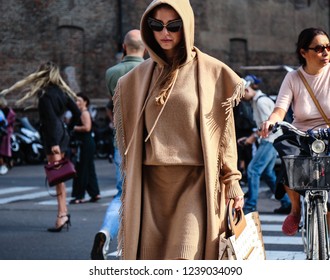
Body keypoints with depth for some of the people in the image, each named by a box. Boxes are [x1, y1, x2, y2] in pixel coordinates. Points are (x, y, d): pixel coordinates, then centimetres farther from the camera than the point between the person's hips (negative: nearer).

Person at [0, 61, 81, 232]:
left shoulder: (45, 94, -11)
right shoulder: (61, 92, 11)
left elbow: (51, 119, -18)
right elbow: (77, 113, 11)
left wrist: (54, 143, -22)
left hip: (52, 136, -8)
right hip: (62, 134, 8)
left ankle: (61, 215, -13)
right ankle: (64, 211, 16)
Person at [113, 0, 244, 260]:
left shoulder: (212, 71, 0)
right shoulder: (139, 76, 10)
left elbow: (225, 130, 2)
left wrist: (232, 181, -1)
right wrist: (130, 182, 16)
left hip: (195, 182, -4)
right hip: (152, 182, 4)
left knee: (187, 257, -14)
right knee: (151, 257, 4)